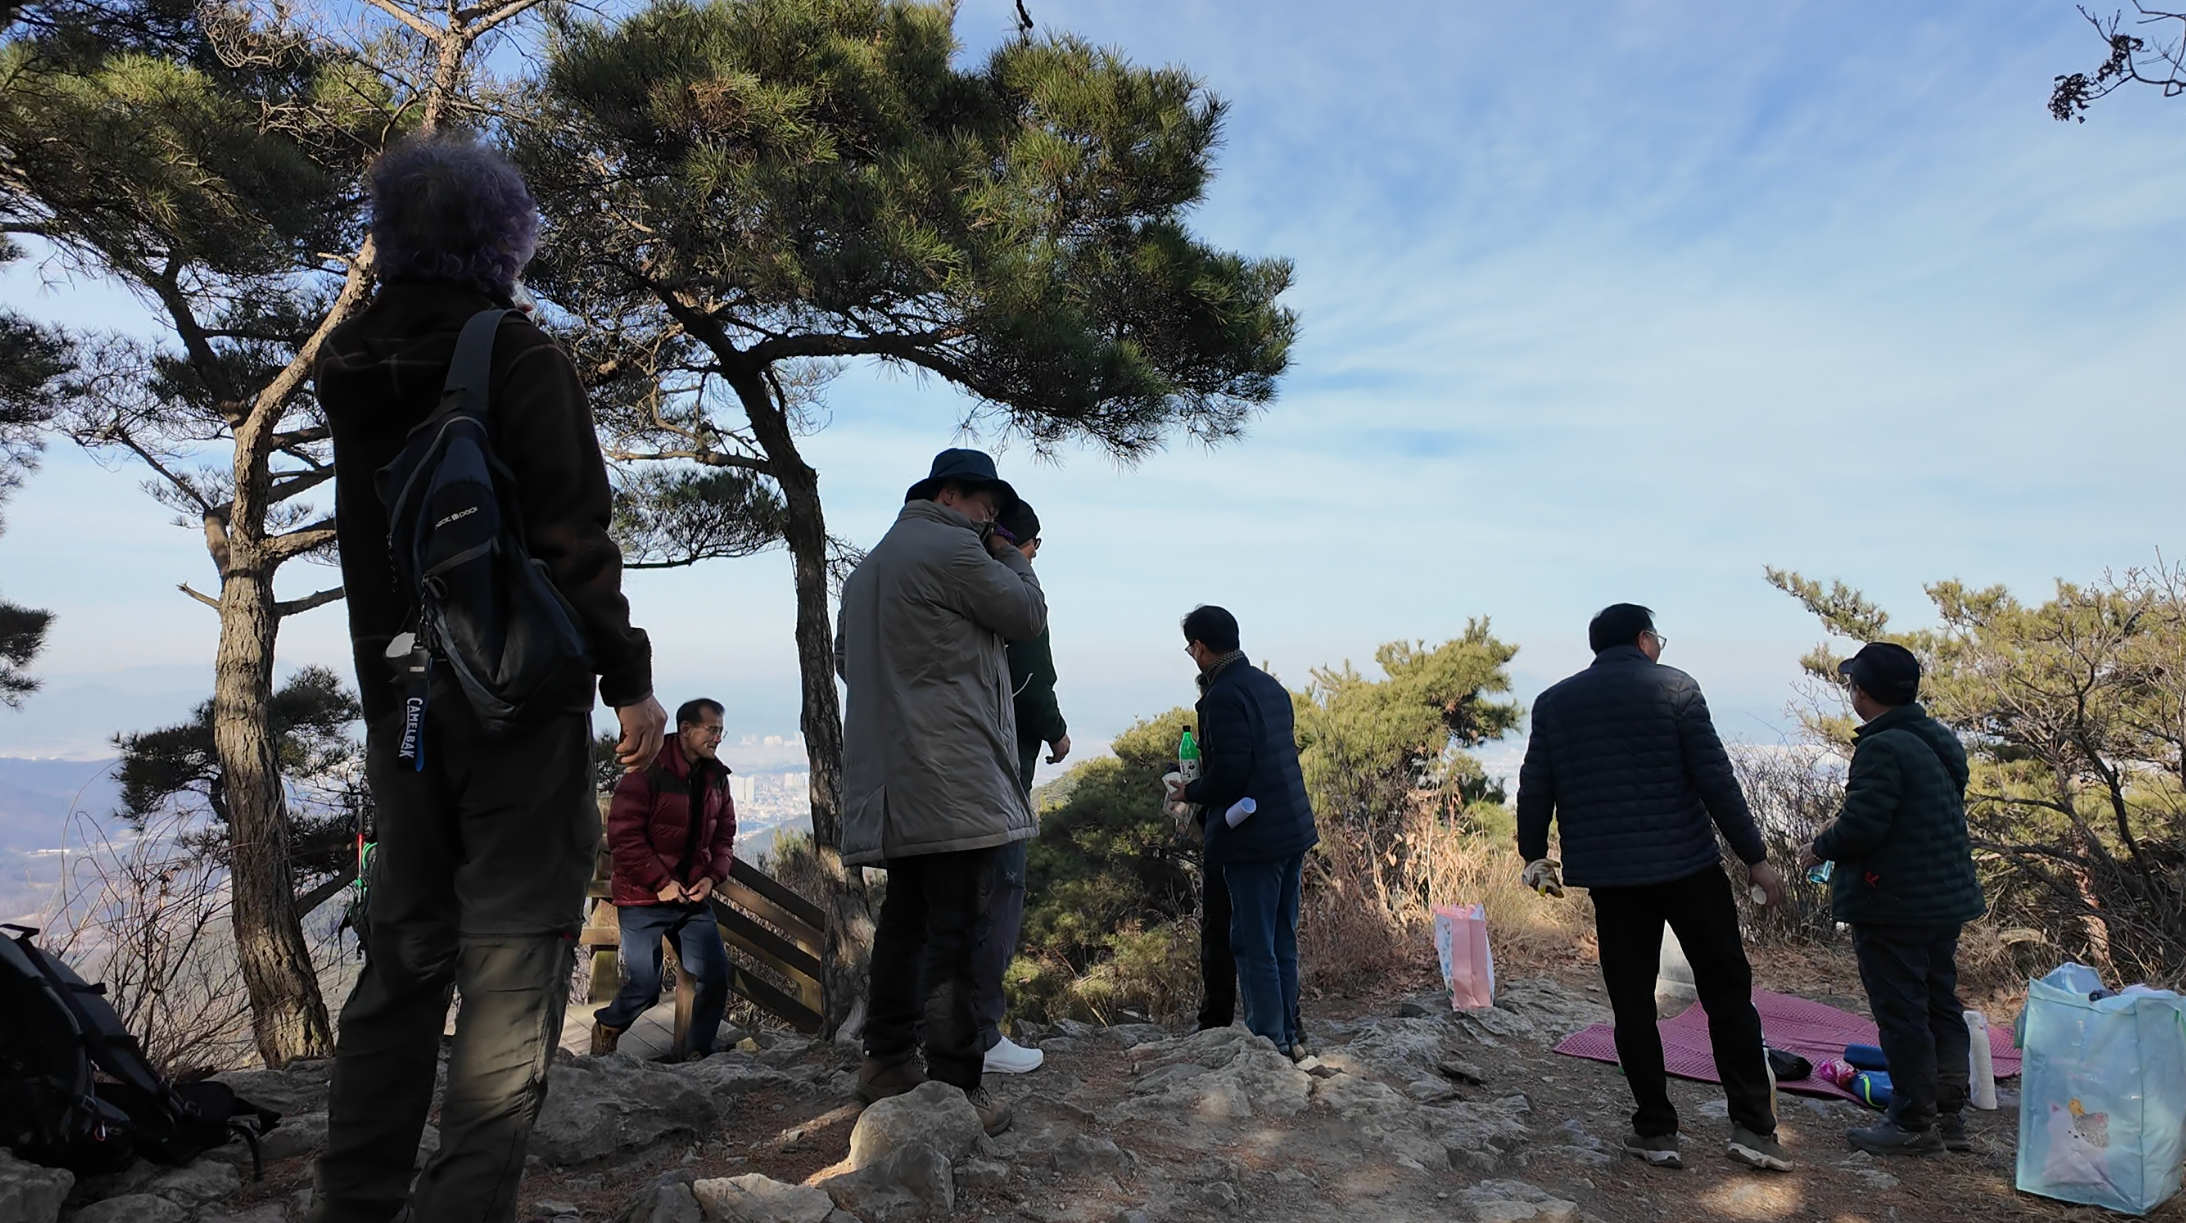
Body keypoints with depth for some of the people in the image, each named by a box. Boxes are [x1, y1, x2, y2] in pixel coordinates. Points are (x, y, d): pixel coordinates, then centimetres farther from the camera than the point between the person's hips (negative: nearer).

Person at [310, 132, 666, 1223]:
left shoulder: (351, 367, 12)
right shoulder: (518, 355, -8)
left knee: (404, 949, 15)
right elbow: (574, 533, -15)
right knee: (513, 954, -1)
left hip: (398, 696, 7)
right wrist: (628, 678, -11)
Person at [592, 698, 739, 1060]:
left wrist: (712, 876, -6)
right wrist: (660, 882, -18)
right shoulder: (648, 772, -15)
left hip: (693, 897, 5)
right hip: (644, 899, -5)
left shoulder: (716, 778, 4)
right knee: (644, 987, -1)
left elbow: (724, 836, 11)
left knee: (715, 976, -2)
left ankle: (699, 1053, 17)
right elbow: (623, 836, -18)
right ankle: (606, 1028, 31)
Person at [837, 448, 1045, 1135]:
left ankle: (886, 1059, 24)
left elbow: (846, 657, 28)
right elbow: (1029, 614, -1)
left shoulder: (868, 566, 23)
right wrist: (1004, 553, 12)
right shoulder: (950, 550, -8)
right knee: (956, 929, -6)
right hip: (953, 777, -9)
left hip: (891, 781, 10)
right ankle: (956, 1085, -2)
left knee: (906, 915, 16)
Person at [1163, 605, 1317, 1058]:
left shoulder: (1223, 697, -16)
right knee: (1282, 941, 17)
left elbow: (1228, 772, -20)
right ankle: (1289, 1035, 26)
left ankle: (1269, 1042, 8)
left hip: (1253, 838, -9)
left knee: (1254, 947, 1)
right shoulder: (1271, 686, 12)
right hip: (1293, 831, 9)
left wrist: (1190, 792, -3)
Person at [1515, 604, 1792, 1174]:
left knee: (1632, 1003, 10)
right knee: (1727, 990, 12)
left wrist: (1535, 855, 18)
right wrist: (1755, 856, -1)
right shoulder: (1673, 686, -4)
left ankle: (1655, 1130, 15)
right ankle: (1753, 1125, 13)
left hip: (1609, 874, 2)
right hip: (1688, 865, -2)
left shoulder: (1553, 702, 5)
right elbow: (1715, 779, -8)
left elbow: (1535, 791, 5)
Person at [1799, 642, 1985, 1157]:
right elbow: (1947, 816, 18)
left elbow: (1862, 823, -26)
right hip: (1947, 899, 10)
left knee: (1900, 1012, 1)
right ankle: (1950, 1116, 25)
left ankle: (1915, 1122, 10)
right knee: (1941, 1005, 16)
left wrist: (1821, 849, -6)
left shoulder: (1882, 748, -20)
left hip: (1892, 905, -10)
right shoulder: (1941, 742, 10)